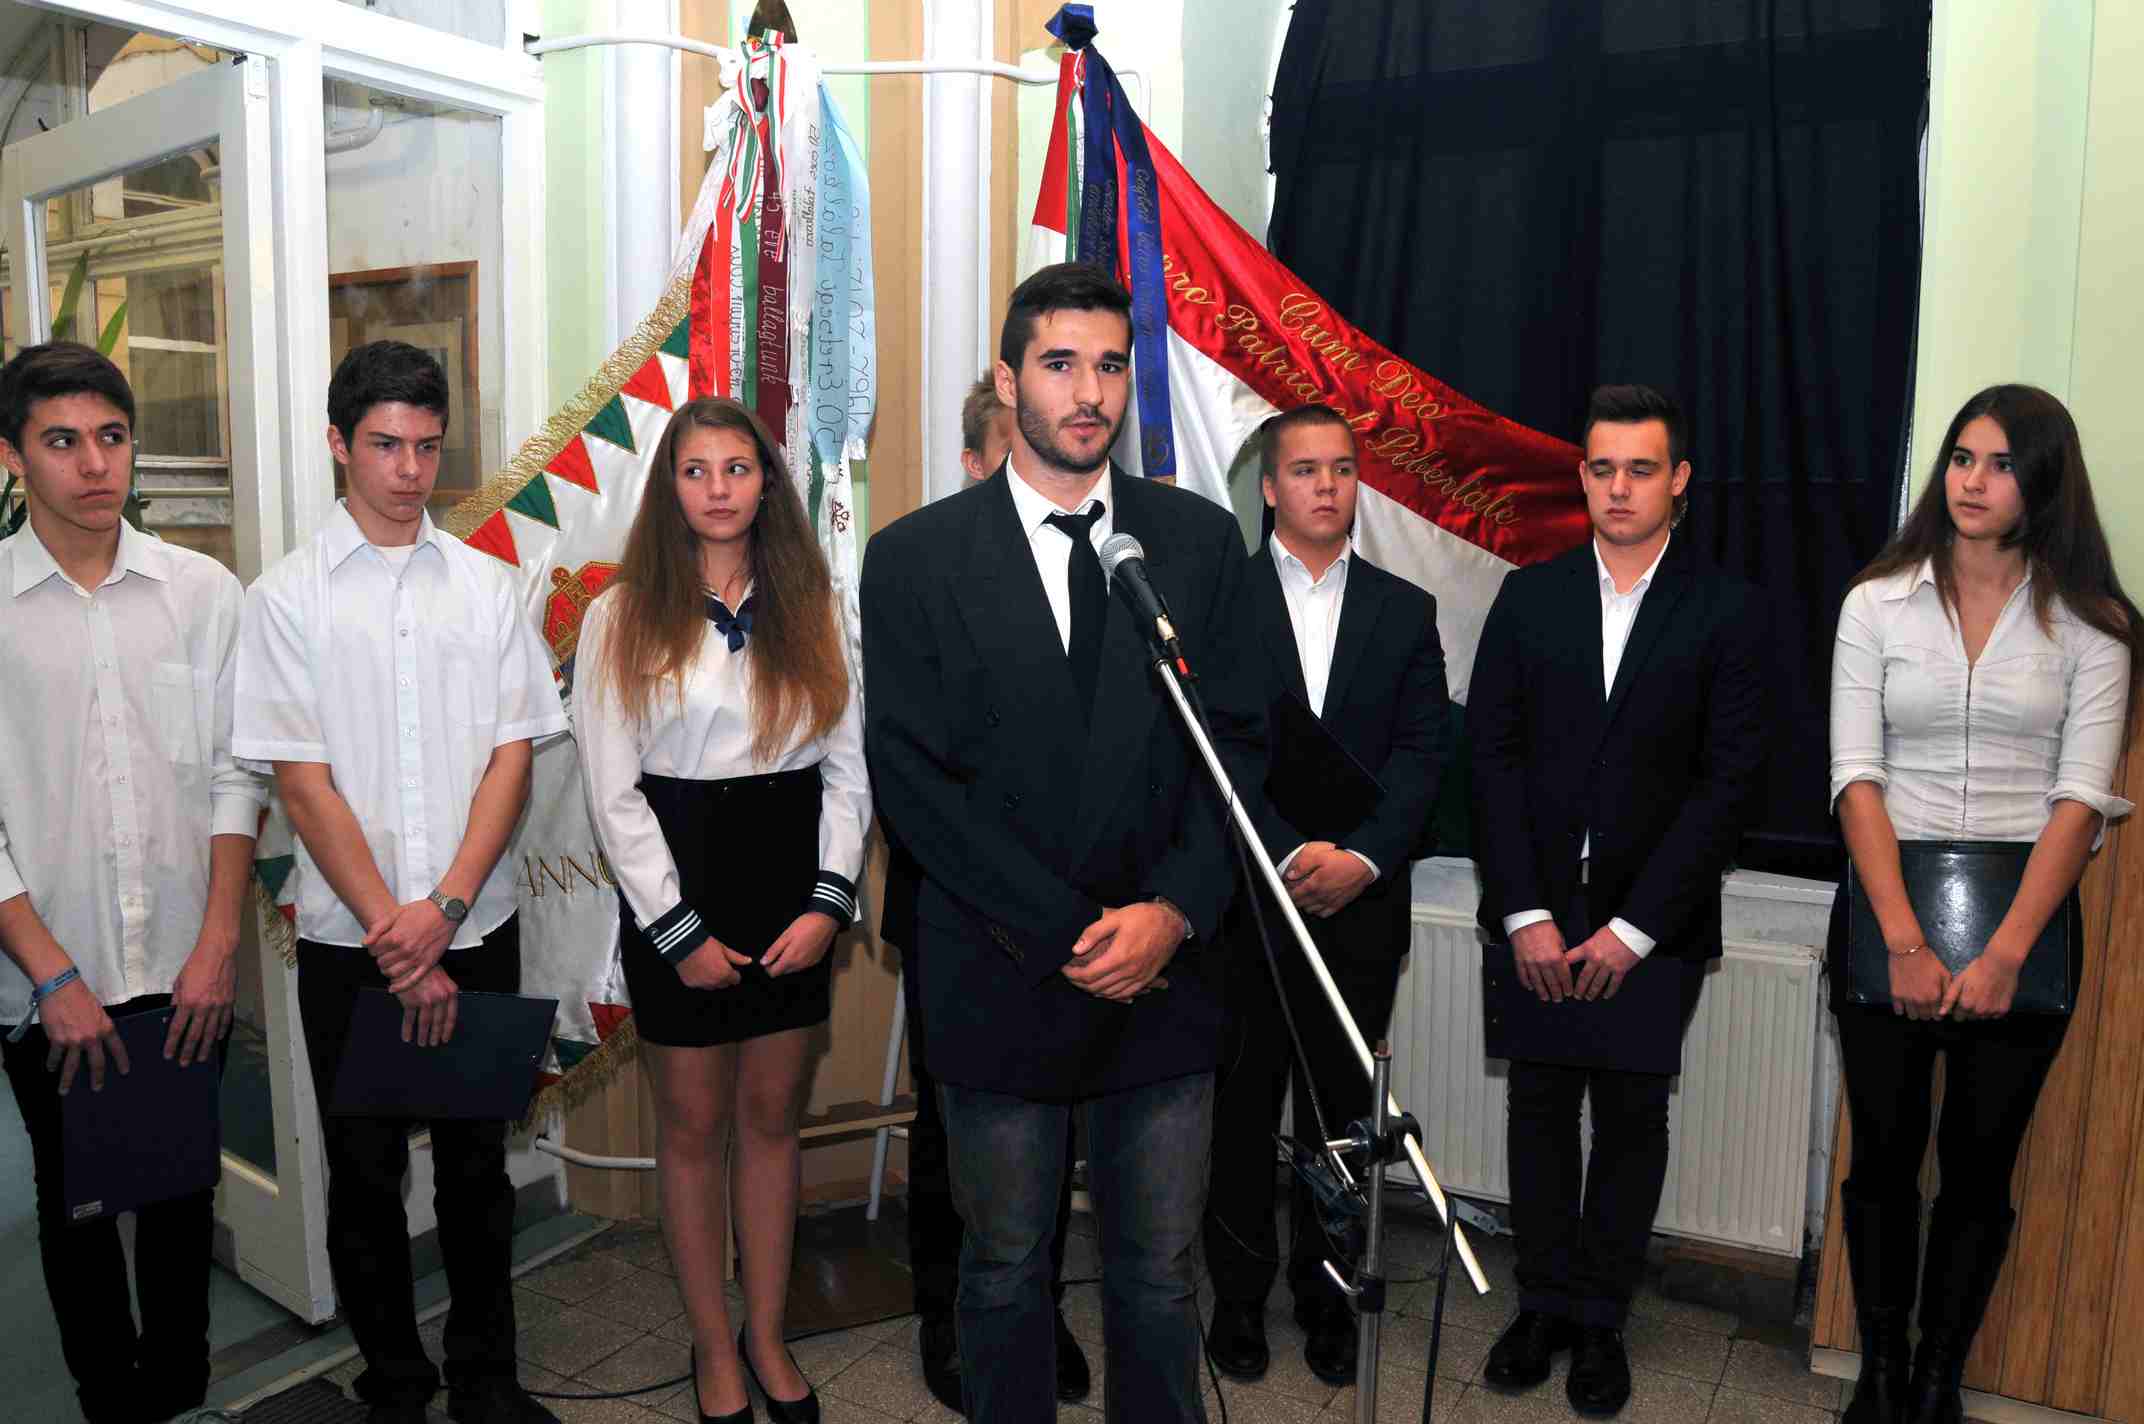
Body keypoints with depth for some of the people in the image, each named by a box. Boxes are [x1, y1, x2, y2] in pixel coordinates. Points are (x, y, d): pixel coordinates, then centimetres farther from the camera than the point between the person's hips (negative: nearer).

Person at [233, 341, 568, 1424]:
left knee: (477, 1164, 12)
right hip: (349, 942, -1)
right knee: (365, 1177, 11)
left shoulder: (486, 585, 3)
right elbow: (303, 785, -8)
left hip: (477, 930, 2)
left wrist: (446, 908, -12)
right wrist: (398, 937, -12)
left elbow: (513, 755, -1)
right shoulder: (287, 597, -2)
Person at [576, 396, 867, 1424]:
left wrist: (829, 902, -8)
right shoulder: (623, 616, -3)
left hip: (793, 888, 2)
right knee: (694, 1126, 10)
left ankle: (767, 1335, 29)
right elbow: (611, 790, -6)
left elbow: (848, 767, 2)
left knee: (772, 1116, 13)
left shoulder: (812, 608, 4)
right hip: (676, 900, -2)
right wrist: (678, 930, -10)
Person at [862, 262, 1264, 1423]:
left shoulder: (1200, 540, 3)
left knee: (1158, 1274, 15)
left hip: (1165, 973, 2)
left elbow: (1238, 745, 2)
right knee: (1004, 1272, 16)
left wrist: (1171, 911, -12)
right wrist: (1065, 933, -13)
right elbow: (910, 774, -8)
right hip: (1000, 980, -1)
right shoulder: (916, 557, -3)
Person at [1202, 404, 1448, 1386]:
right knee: (1240, 1110, 9)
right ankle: (1239, 1296, 25)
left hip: (1360, 903, 2)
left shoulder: (1405, 612, 9)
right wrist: (1290, 855, -15)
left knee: (1342, 1110, 10)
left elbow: (1421, 753, 1)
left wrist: (1361, 859, -13)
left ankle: (1326, 1296, 27)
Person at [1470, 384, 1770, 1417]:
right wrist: (1527, 913, -8)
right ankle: (1545, 1302, 27)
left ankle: (1602, 1319, 25)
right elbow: (1491, 756, 0)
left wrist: (1633, 928, -12)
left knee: (1633, 1117, 10)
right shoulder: (1528, 598, 4)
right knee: (1541, 1109, 11)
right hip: (1537, 915, 2)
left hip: (1654, 926, -1)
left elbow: (1730, 780, -7)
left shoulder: (1728, 612, -2)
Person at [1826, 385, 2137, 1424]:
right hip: (1887, 903, 0)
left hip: (2026, 911, 0)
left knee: (1979, 1168, 8)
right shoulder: (1876, 605, 1)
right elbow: (1856, 778, -6)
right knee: (1884, 1154, 7)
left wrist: (2005, 952, -16)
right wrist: (1904, 940, -15)